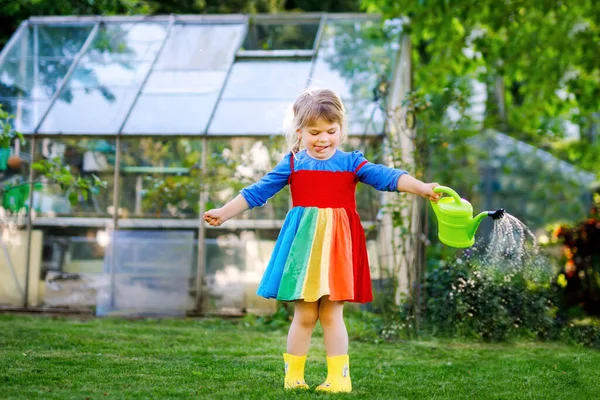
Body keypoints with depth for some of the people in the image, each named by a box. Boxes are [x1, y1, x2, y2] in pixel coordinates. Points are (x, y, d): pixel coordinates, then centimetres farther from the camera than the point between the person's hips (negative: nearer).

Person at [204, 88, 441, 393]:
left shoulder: (351, 162, 4)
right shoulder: (292, 164, 5)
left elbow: (385, 177, -7)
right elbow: (258, 191, 8)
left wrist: (422, 188, -21)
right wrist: (224, 213, 6)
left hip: (337, 245, 0)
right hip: (303, 244, 0)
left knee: (331, 314, 3)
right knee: (304, 315, 5)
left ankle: (338, 377, 10)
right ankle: (293, 375, 16)